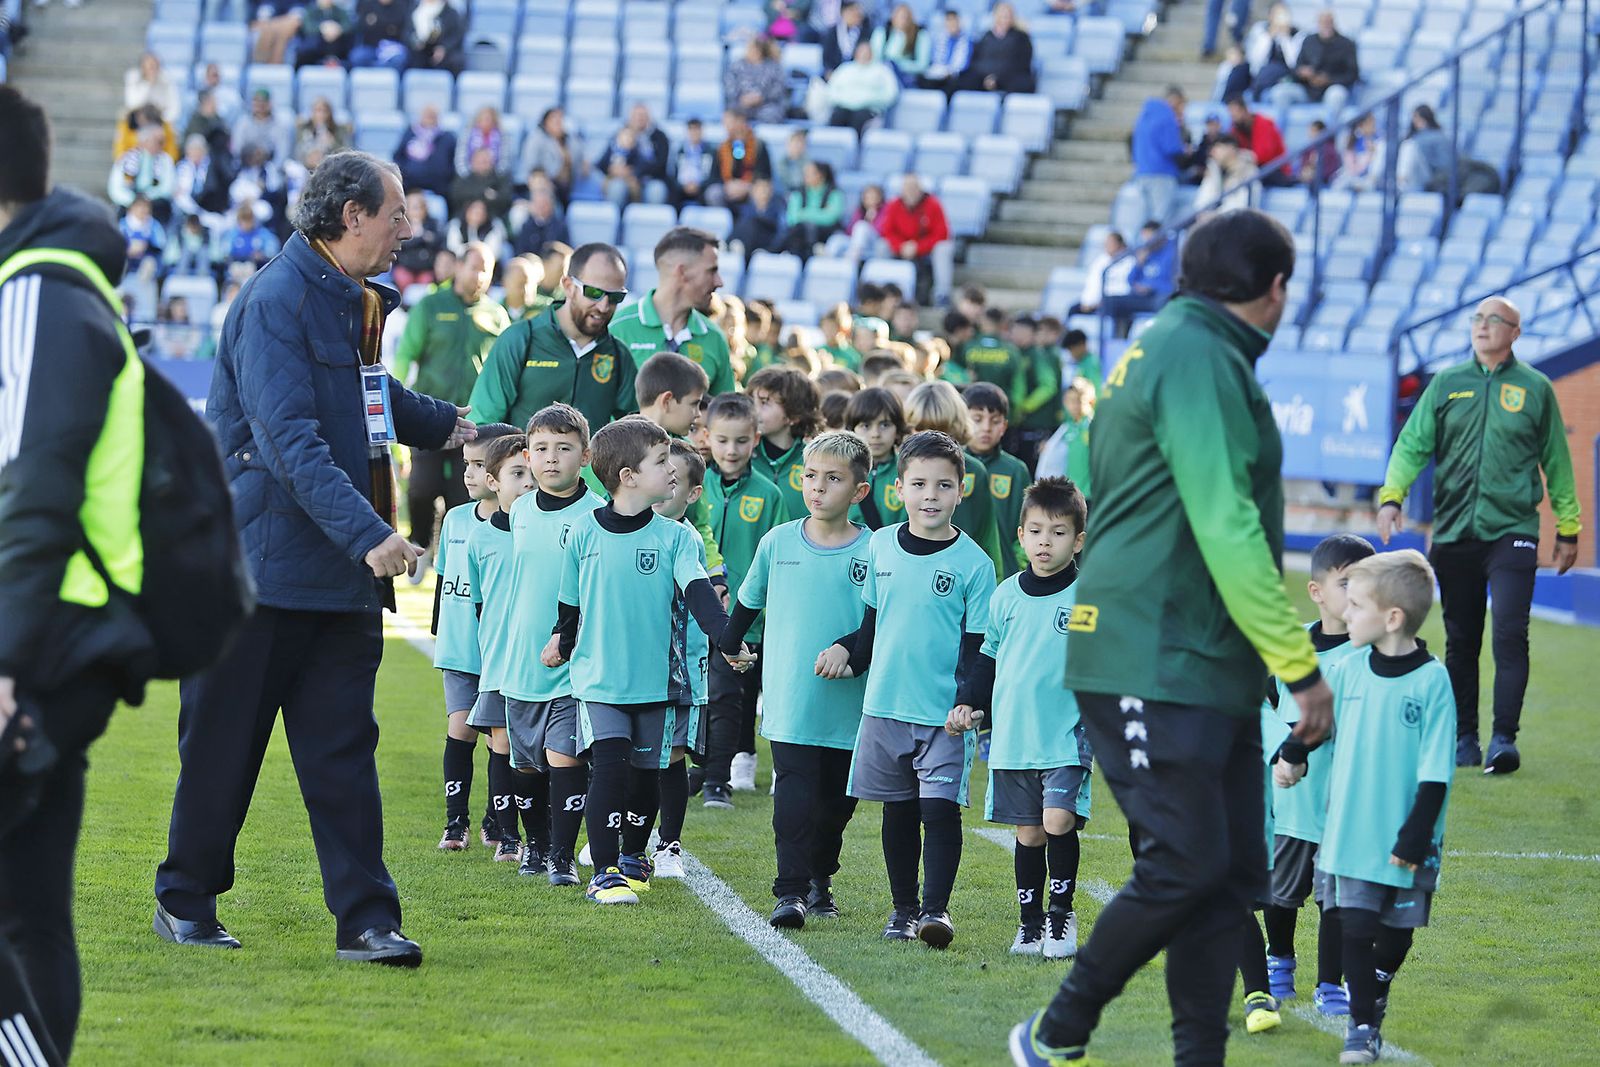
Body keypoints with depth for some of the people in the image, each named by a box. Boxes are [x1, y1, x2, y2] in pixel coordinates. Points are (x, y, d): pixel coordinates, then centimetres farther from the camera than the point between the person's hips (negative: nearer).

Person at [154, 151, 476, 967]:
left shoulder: (350, 303, 13)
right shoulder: (274, 303, -16)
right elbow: (292, 441, -25)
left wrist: (446, 425, 43)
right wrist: (367, 534, -32)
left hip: (342, 575, 7)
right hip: (261, 568, -7)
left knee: (343, 753, 3)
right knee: (223, 745, 5)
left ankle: (365, 919, 2)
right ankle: (184, 900, 19)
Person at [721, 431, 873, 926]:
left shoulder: (872, 552, -2)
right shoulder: (778, 543, 3)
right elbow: (747, 604, 17)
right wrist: (728, 649, 19)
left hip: (849, 706, 0)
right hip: (790, 701, 0)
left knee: (836, 801, 11)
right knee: (793, 797, -10)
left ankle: (820, 880, 30)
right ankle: (790, 891, -9)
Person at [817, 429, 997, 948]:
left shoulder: (973, 563, -6)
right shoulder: (880, 546, 5)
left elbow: (978, 646, -6)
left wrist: (969, 704, -15)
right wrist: (847, 653, 8)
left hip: (945, 713, -4)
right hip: (885, 704, 4)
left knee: (939, 807, -11)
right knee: (898, 810, 11)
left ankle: (936, 909, -6)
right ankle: (903, 908, 21)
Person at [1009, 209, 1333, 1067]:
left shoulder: (1173, 350, 20)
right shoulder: (1198, 360, -12)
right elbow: (1226, 533, -19)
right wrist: (1301, 666, -17)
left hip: (1210, 673, 10)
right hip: (1156, 668, -10)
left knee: (1234, 870, 5)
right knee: (1185, 864, -11)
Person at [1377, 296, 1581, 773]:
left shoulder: (1535, 388, 6)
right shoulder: (1446, 385, 10)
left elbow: (1556, 462, 11)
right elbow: (1412, 444, 7)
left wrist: (1568, 529, 11)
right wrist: (1391, 496, -9)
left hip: (1512, 532, -2)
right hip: (1453, 532, 2)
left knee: (1510, 634, -13)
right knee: (1460, 640, 7)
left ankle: (1503, 739, -12)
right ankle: (1463, 738, 14)